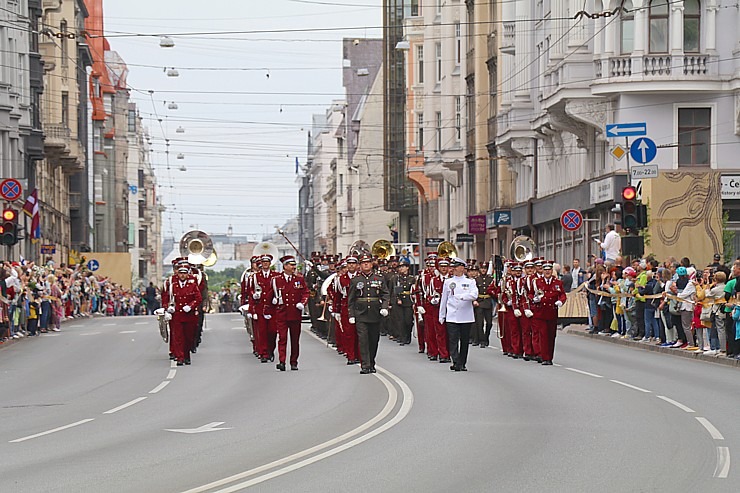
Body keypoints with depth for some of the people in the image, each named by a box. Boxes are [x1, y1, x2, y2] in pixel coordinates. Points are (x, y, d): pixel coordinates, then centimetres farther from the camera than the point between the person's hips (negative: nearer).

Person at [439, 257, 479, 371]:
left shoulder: (470, 282, 5)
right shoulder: (448, 282, 10)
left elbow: (474, 295, -12)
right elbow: (444, 299, 14)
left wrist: (460, 296, -25)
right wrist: (441, 316, 14)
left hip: (466, 317, 0)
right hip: (452, 317, 0)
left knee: (464, 341, 5)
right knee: (453, 340, -11)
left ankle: (462, 364, 13)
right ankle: (457, 363, -16)